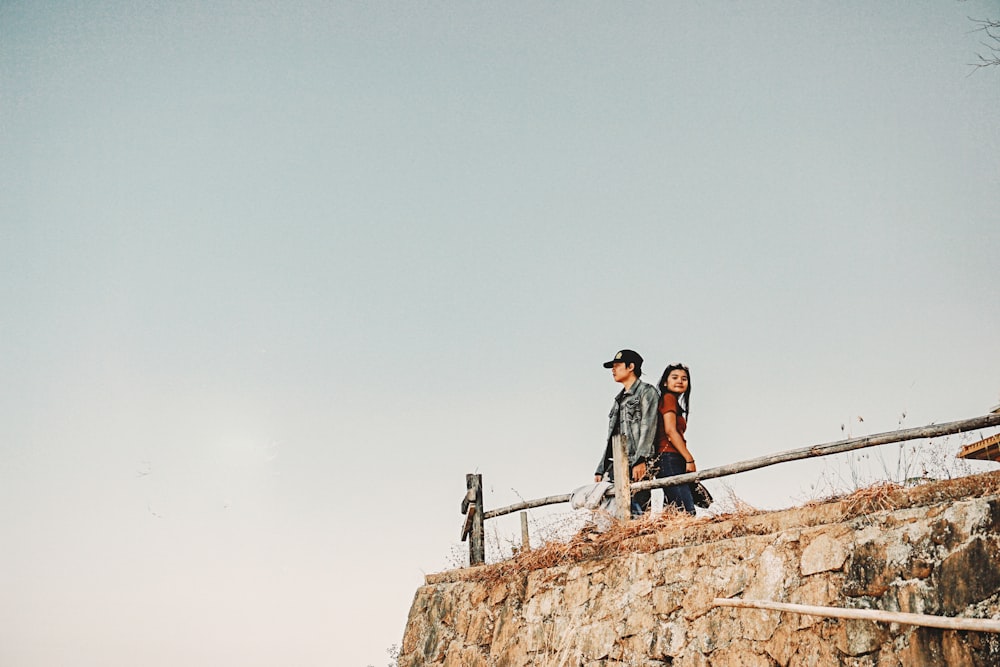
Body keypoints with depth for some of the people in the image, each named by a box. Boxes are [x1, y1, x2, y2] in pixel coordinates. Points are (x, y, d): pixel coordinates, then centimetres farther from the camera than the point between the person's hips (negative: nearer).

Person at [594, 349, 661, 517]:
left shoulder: (647, 392, 5)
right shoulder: (619, 400, 28)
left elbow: (648, 428, -9)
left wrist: (640, 460, -21)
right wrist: (600, 470, 19)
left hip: (638, 466, -7)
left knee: (636, 512, -17)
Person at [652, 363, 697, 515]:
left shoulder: (674, 401, 27)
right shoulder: (669, 398, -1)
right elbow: (670, 431, -12)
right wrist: (689, 459, -14)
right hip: (670, 458, -10)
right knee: (686, 512, -19)